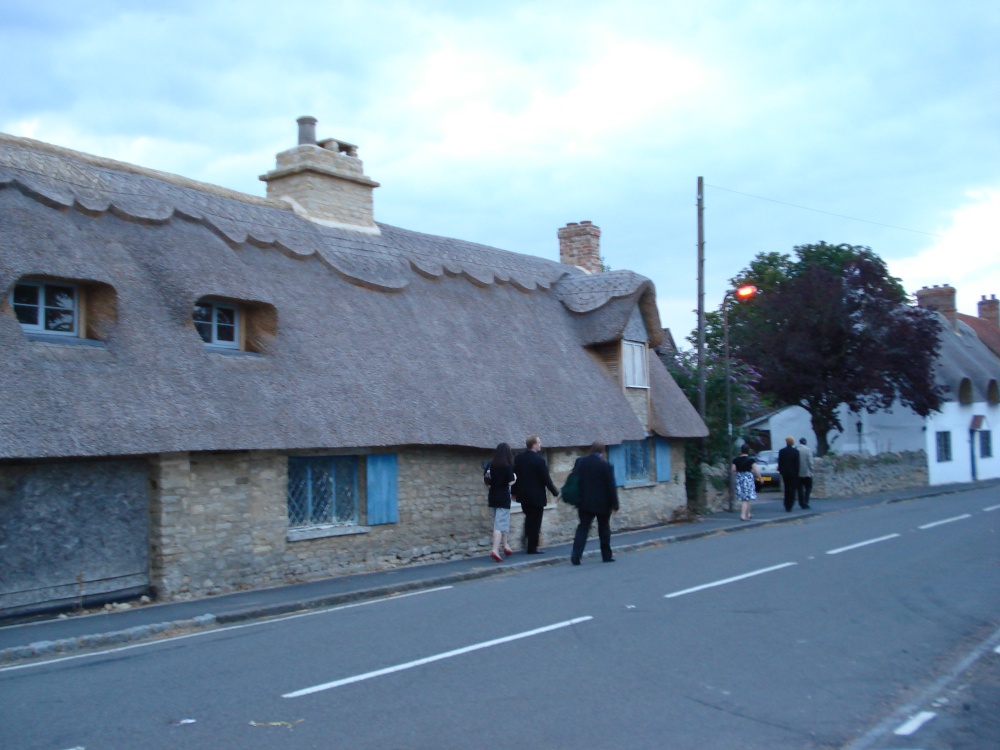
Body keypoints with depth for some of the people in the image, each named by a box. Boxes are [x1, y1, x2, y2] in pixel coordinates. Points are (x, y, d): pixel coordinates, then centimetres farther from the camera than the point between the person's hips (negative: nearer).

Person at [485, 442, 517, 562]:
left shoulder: (490, 465, 2)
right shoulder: (508, 466, -12)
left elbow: (485, 480, 5)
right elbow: (511, 482, -16)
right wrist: (515, 477, 4)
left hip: (492, 498, 6)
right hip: (503, 498, -6)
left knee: (501, 522, 22)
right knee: (500, 524, -6)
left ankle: (505, 546, 31)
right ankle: (495, 550, -16)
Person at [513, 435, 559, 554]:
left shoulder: (518, 458, 0)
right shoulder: (539, 460, -17)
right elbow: (546, 479, -15)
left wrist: (514, 492, 17)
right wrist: (555, 493, -3)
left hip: (523, 495, 6)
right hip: (537, 496, -6)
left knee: (529, 518, 22)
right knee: (535, 522, 4)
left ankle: (528, 543, 20)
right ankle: (532, 548, 8)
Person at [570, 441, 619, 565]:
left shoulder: (580, 462, -1)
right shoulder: (606, 466, -11)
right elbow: (611, 487, -9)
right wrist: (615, 504, -1)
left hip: (585, 503, 2)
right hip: (602, 504, -2)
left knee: (582, 528, 3)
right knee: (604, 529, 13)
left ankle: (576, 556, -10)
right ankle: (607, 555, 20)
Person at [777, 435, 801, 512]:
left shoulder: (781, 451, -1)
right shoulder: (795, 452, -9)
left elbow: (779, 463, 1)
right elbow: (797, 464, -8)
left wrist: (780, 471, 10)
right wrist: (796, 473, -2)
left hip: (785, 473, 3)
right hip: (793, 473, -3)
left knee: (787, 489, 14)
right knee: (792, 490, 3)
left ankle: (787, 506, 13)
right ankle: (790, 506, -3)